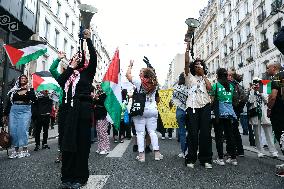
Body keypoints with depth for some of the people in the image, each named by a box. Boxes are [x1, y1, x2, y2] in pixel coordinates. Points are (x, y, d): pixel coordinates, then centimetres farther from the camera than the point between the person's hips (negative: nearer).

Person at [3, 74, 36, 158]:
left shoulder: (30, 89, 8)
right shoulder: (14, 90, 13)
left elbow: (33, 99, -8)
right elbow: (9, 102, 13)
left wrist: (28, 90, -11)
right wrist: (5, 114, 10)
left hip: (25, 111, -3)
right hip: (14, 110, 3)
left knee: (23, 129, -8)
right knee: (13, 130, 1)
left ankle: (25, 150, -2)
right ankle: (16, 150, 9)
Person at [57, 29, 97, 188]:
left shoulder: (87, 72, 8)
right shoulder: (70, 73, 19)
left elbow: (94, 57, -4)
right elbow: (60, 81, 2)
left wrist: (88, 39, -1)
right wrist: (71, 66, 5)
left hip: (83, 109, -4)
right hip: (70, 110, 4)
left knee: (82, 142, -1)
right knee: (69, 142, 6)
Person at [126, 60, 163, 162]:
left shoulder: (139, 81, -6)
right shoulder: (154, 84, 6)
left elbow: (128, 74, 6)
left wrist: (130, 65, 18)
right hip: (152, 110, 4)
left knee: (140, 133, 2)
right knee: (152, 132, 9)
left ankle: (141, 155, 2)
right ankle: (157, 153, 8)